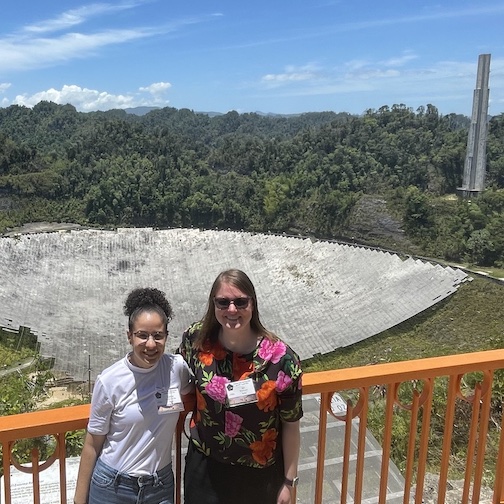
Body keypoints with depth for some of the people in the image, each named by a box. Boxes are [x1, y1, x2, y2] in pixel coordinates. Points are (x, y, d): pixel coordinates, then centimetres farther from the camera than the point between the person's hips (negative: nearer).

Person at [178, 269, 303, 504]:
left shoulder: (281, 359, -21)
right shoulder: (197, 338, -14)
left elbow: (290, 425, -10)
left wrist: (289, 480, -4)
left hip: (260, 473, -1)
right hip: (205, 467, 2)